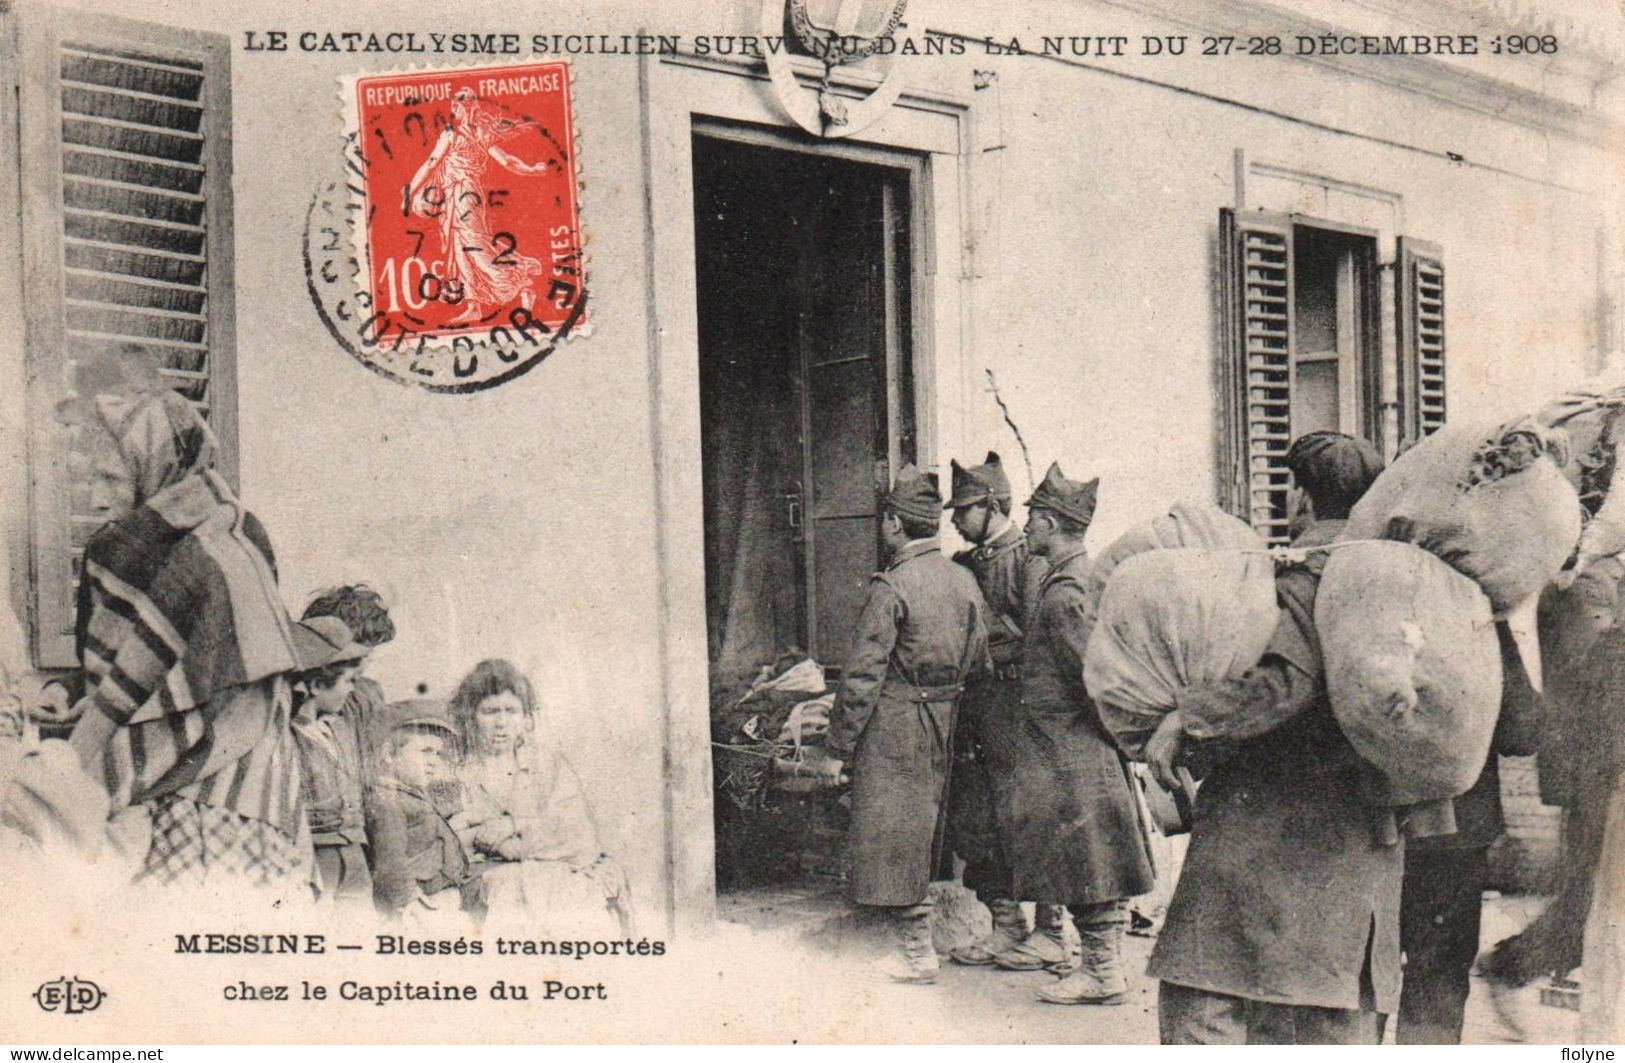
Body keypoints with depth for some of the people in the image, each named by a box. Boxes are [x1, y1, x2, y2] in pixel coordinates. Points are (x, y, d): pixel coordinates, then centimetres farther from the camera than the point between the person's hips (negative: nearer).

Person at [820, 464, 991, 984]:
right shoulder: (964, 580, 5)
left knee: (892, 841, 1)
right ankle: (917, 940, 26)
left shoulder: (890, 587, -16)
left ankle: (917, 953, 4)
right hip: (944, 727, 7)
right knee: (923, 834, 17)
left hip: (894, 731, -7)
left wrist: (838, 747, -11)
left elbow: (863, 675, -17)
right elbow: (980, 663, 10)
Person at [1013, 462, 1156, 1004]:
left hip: (1067, 749, -10)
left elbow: (1092, 671, -22)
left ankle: (1102, 972, 4)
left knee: (1081, 858, -3)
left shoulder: (1063, 593, -18)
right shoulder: (1091, 575, 13)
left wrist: (1116, 726, -13)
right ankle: (1107, 963, 20)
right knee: (1098, 859, 13)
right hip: (1092, 749, 10)